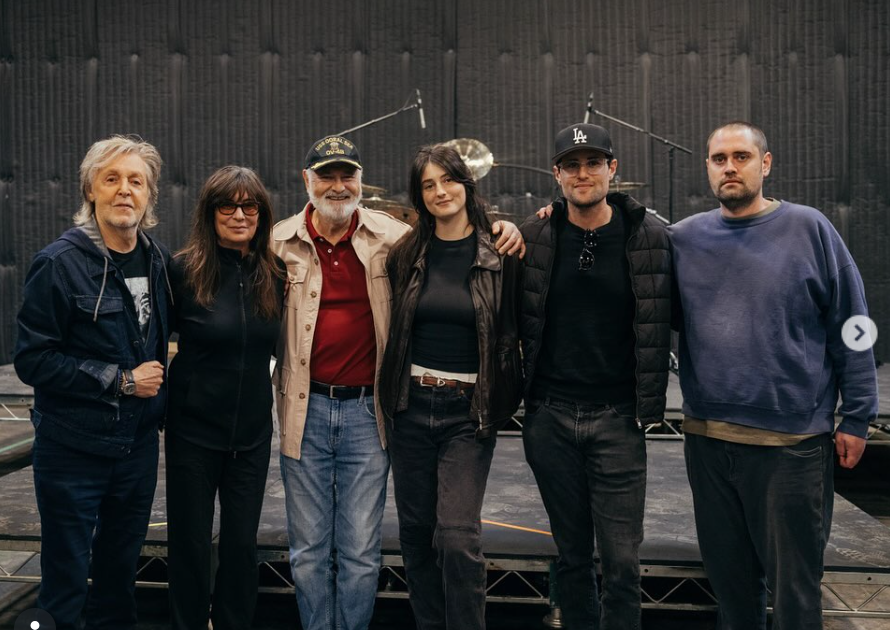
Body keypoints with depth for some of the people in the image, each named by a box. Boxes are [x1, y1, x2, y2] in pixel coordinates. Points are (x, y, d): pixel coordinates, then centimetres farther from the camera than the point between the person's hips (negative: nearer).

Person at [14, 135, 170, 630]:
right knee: (66, 576, 7)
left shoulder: (158, 260, 3)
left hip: (138, 442, 5)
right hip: (73, 447, -5)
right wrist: (119, 381, -17)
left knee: (121, 570, 18)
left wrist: (157, 396, 5)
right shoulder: (59, 263, -12)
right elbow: (32, 359, -13)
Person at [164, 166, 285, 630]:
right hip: (193, 429, -2)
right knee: (190, 542, 10)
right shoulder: (184, 270, -10)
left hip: (252, 431, 3)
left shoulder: (275, 273, -1)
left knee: (242, 541, 12)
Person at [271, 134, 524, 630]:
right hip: (305, 410, 1)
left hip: (366, 409, -1)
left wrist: (502, 231, -6)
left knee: (361, 553, 8)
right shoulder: (281, 243, 1)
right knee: (309, 551, 12)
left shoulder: (390, 236, -1)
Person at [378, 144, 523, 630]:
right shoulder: (406, 254, 5)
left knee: (458, 534, -10)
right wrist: (391, 395, 11)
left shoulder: (499, 253, -4)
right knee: (415, 530, 10)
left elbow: (515, 329, 3)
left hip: (468, 411, -3)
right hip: (411, 405, 4)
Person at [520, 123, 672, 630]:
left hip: (617, 417, -1)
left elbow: (661, 323, 3)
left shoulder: (650, 236, -3)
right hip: (549, 416, 2)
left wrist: (651, 403, 0)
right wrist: (518, 393, 4)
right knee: (572, 554, 14)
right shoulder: (533, 236, 0)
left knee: (622, 561, 1)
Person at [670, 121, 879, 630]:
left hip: (793, 440, -3)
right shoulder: (685, 238, 4)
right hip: (706, 437, 3)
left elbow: (851, 329, -1)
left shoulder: (809, 229, -3)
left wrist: (856, 418, -3)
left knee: (794, 579, 10)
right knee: (728, 570, 18)